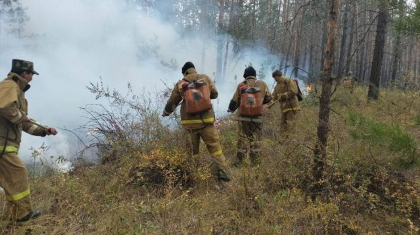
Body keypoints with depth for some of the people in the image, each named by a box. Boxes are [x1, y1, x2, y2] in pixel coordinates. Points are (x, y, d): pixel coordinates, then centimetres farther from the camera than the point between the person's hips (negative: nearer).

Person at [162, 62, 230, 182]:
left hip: (189, 121, 1)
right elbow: (215, 94, 14)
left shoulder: (180, 84, 4)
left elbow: (172, 102, 12)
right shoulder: (205, 78, 5)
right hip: (206, 120, -1)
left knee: (193, 148, 14)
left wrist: (165, 112, 30)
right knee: (214, 146, 3)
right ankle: (221, 171, -3)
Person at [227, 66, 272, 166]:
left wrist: (231, 109, 21)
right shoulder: (262, 84, 3)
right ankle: (255, 163, 13)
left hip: (243, 116, -1)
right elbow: (268, 98, 8)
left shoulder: (241, 85, -2)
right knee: (255, 139, 10)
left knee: (242, 138, 6)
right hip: (257, 116, 1)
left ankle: (239, 162, 9)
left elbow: (235, 100, 2)